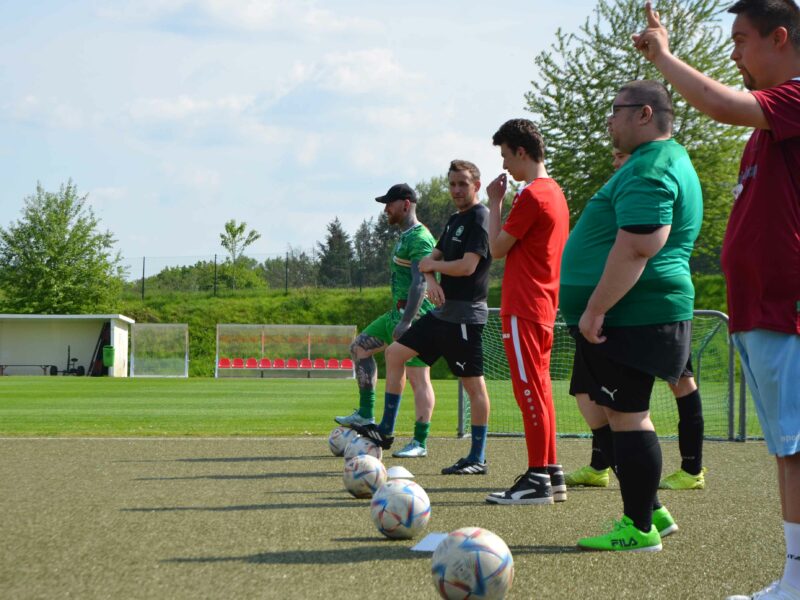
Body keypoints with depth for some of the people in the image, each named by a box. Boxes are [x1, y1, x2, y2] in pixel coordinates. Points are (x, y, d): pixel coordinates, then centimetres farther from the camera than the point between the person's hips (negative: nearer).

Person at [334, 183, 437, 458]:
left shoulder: (420, 239, -15)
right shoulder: (405, 236, 17)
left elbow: (420, 283, -24)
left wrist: (406, 322, -28)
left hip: (416, 315, -11)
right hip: (400, 312, 11)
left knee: (418, 378, -7)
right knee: (360, 347, 14)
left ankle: (420, 442, -5)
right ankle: (365, 415, 15)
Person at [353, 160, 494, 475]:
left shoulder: (479, 217, -12)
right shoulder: (454, 220, 17)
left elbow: (467, 266, -21)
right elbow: (433, 258, 19)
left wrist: (432, 265, -5)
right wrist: (431, 280, -4)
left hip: (465, 314, -10)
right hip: (443, 311, 10)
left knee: (473, 383, -4)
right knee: (395, 352, 11)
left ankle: (478, 458, 1)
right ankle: (386, 431, 16)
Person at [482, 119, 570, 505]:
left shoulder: (531, 196, -15)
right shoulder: (555, 192, 15)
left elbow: (497, 249, -10)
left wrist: (495, 204, -2)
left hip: (523, 308, -10)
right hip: (544, 307, 10)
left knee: (529, 390, -7)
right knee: (538, 390, 12)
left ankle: (538, 480, -7)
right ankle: (550, 474, 15)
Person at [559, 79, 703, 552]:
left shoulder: (649, 169, -16)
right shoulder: (668, 161, 21)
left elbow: (637, 246, -26)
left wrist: (595, 309, -24)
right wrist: (596, 310, 27)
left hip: (630, 316, -11)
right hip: (628, 318, 11)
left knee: (626, 416, -6)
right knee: (598, 408, 16)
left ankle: (640, 529, 0)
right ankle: (651, 511, 20)